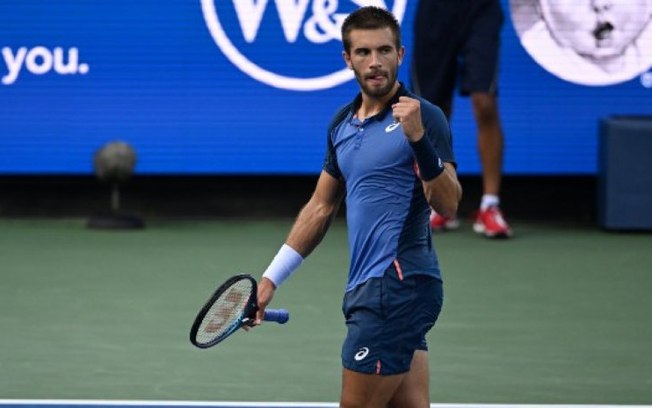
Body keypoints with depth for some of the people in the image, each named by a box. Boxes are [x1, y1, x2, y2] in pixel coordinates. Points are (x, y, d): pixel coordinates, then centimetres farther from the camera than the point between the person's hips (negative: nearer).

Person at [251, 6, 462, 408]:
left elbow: (448, 204, -18)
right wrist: (271, 279, 22)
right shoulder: (342, 124, 15)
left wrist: (418, 139, -32)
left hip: (400, 282, -7)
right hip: (369, 286, 7)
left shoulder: (424, 117, -8)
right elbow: (320, 208, 23)